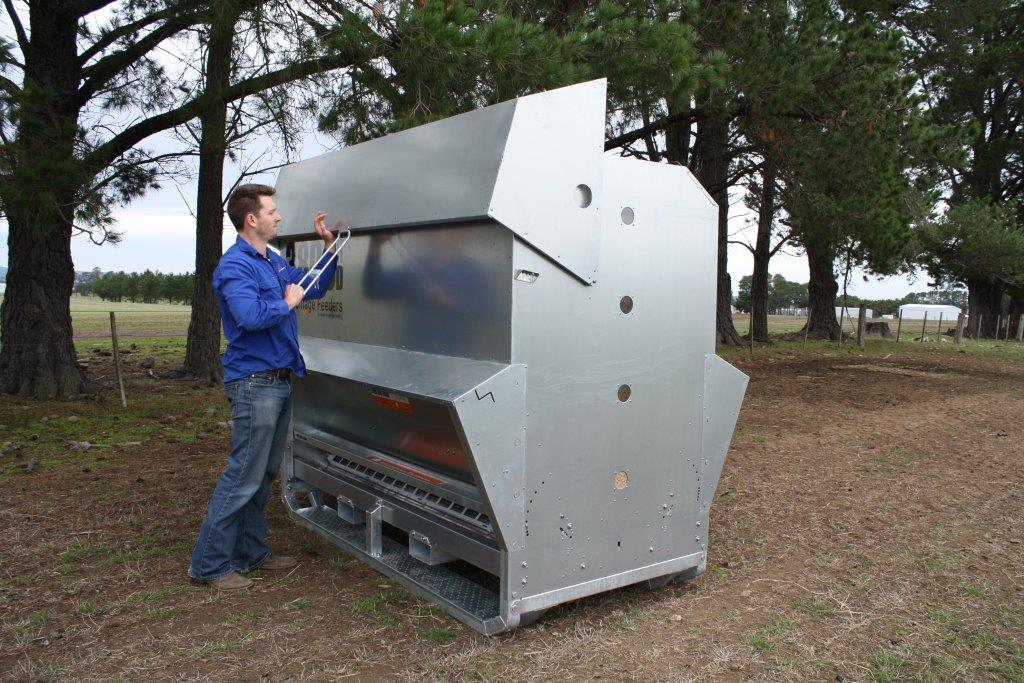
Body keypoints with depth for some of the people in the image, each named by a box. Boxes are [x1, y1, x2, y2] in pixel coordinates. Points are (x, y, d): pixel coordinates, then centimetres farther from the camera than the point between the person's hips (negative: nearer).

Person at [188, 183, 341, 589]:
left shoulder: (274, 262, 15)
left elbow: (316, 287, 26)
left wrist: (328, 245, 17)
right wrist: (287, 303, -14)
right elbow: (250, 316, -30)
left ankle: (250, 552, 27)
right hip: (254, 383, -10)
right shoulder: (235, 265, -14)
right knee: (243, 476, -5)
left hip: (279, 381, 10)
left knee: (263, 474, 16)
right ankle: (209, 564, 6)